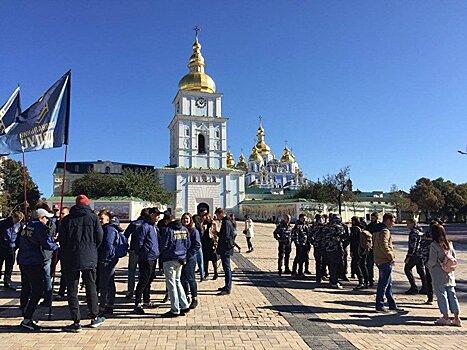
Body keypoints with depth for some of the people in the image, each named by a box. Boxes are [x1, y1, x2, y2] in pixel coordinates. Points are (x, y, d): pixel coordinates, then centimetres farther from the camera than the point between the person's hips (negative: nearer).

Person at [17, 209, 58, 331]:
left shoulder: (27, 227, 14)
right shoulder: (40, 227, -12)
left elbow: (20, 242, 24)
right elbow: (48, 245, -14)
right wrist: (56, 245, 5)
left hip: (22, 261, 9)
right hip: (34, 263, -9)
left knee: (25, 290, 15)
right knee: (37, 291, -6)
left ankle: (25, 317, 23)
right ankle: (27, 320, -7)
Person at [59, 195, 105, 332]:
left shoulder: (66, 220, 1)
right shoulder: (93, 217, -1)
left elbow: (62, 240, 2)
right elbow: (100, 237, -1)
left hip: (70, 260, 0)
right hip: (89, 259, 0)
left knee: (72, 291, 7)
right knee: (91, 287, 13)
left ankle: (76, 322, 9)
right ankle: (94, 318, 21)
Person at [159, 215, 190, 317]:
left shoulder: (167, 229, -14)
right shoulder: (184, 229, 4)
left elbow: (163, 245, -14)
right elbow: (188, 244, 8)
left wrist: (161, 253, 7)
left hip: (169, 260, -6)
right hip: (181, 259, 6)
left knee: (171, 284, 3)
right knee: (177, 281, 20)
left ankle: (175, 310, 8)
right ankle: (184, 306, 21)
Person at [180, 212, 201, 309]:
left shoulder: (194, 231, -7)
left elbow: (197, 245, -11)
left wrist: (189, 253, -15)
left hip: (190, 258, -6)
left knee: (190, 278, -1)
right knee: (183, 278, 12)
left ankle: (194, 299, 9)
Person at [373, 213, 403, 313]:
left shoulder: (377, 230, 14)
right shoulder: (385, 231, -17)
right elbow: (384, 246, -27)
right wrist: (391, 257, -16)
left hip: (379, 259, 10)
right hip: (385, 261, -10)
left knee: (388, 284, 17)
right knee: (383, 284, -2)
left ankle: (392, 305, 26)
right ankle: (380, 306, 5)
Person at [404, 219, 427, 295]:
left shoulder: (413, 232, -15)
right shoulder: (420, 231, 15)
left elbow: (412, 245, -19)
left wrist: (408, 256, -18)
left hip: (415, 254, -9)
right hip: (420, 254, 9)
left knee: (407, 269, -2)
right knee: (421, 271, 12)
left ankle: (414, 288, -2)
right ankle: (425, 288, 15)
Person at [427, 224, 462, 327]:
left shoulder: (434, 245, -16)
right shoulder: (449, 244, 3)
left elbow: (432, 261, -18)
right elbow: (454, 257, 9)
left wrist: (428, 265, 1)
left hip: (438, 275, -6)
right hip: (450, 275, 6)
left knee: (441, 295, 3)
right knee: (452, 295, 12)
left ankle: (445, 318, 10)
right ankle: (457, 319, 17)